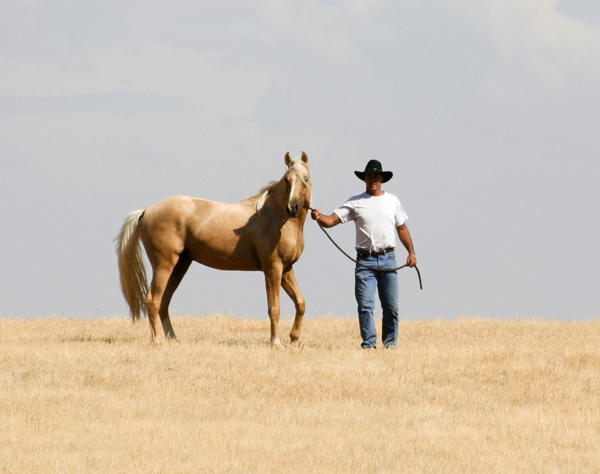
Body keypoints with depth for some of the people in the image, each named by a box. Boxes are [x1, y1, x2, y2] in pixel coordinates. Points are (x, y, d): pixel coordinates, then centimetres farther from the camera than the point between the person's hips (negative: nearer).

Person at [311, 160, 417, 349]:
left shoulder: (392, 201, 11)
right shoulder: (355, 203, 4)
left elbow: (402, 229, 17)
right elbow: (332, 220, -4)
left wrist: (411, 253, 8)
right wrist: (319, 218, -26)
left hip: (388, 259, 2)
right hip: (365, 260, -2)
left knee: (391, 306, 3)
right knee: (365, 306, -8)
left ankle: (391, 343, 15)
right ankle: (369, 343, -5)